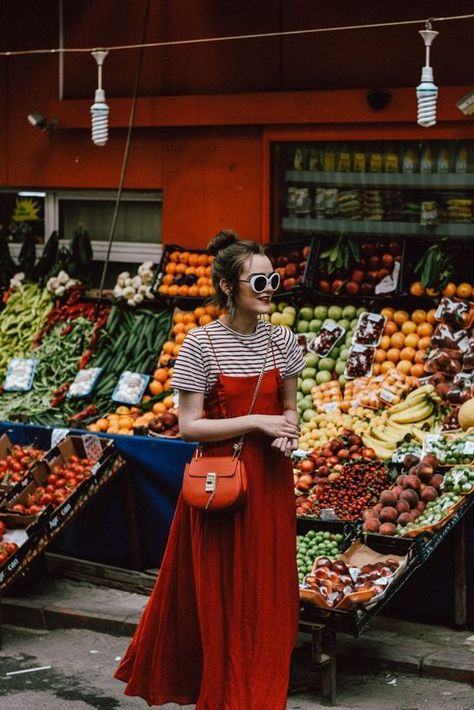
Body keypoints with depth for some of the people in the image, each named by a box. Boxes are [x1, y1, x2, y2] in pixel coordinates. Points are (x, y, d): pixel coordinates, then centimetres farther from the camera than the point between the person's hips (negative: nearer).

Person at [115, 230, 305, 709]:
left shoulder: (282, 341, 3)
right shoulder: (200, 344, -12)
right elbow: (189, 426, -12)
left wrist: (288, 431, -7)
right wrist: (257, 422, -17)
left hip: (269, 480, 4)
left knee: (268, 592, 9)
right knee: (219, 594, 5)